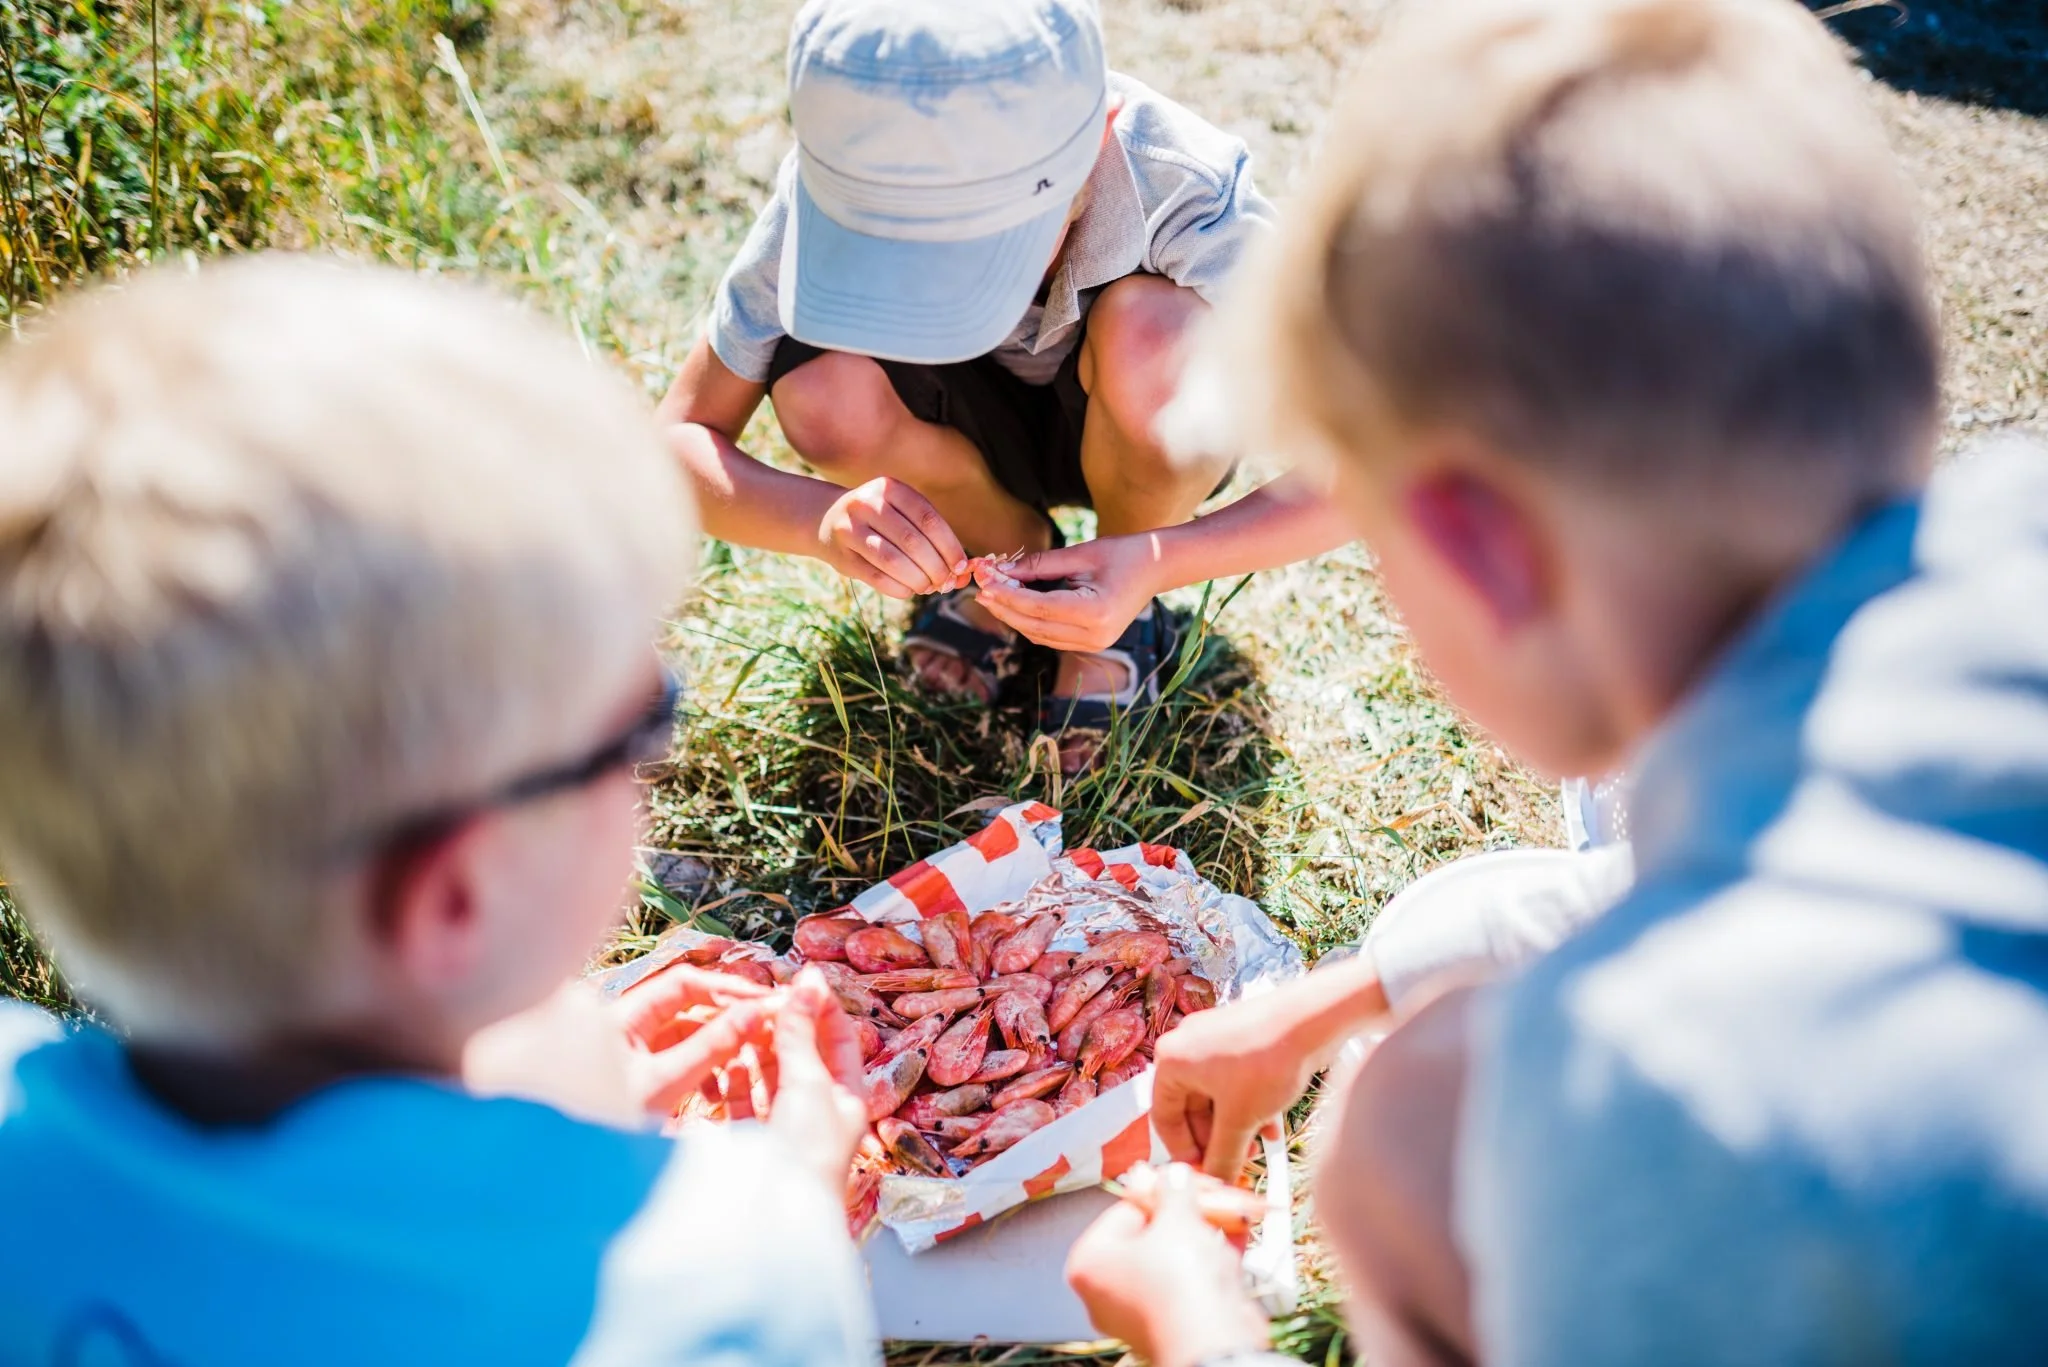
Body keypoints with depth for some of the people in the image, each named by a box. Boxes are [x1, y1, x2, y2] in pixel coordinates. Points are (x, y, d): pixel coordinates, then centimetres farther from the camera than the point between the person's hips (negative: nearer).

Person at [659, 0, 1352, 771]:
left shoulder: (1191, 196, -34)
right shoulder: (835, 184, -29)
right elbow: (678, 440, -23)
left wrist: (1156, 562, -49)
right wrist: (821, 518, -45)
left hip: (1157, 437, -1)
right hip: (986, 428, 1)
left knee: (1148, 333, -36)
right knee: (821, 391, -31)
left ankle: (1126, 612, -5)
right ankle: (1012, 551, 1)